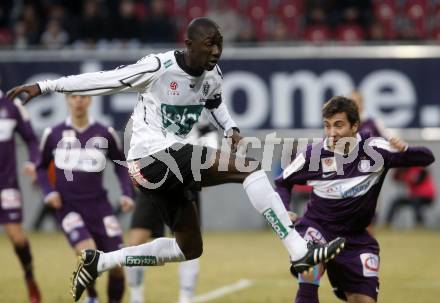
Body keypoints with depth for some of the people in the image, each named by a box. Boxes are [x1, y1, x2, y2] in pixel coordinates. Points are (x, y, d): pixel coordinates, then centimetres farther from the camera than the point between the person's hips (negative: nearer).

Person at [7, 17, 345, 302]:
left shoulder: (213, 74, 6)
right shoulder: (159, 67, -15)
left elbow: (215, 103, 28)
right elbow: (103, 79, -9)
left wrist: (231, 129, 7)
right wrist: (44, 86, -6)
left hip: (170, 164, 9)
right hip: (153, 153, -9)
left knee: (189, 248, 16)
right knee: (248, 166, -20)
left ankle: (99, 262, 23)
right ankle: (299, 251, -25)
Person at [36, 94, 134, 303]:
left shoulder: (105, 134, 3)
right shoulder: (53, 134, 2)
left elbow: (120, 165, 14)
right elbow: (42, 167, 15)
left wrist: (127, 194, 1)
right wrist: (48, 191, -2)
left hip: (98, 207, 2)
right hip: (67, 207, -2)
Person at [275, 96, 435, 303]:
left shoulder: (374, 150, -11)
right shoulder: (313, 154, -12)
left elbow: (427, 158, -10)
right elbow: (283, 183, 5)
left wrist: (404, 150, -32)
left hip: (356, 239, 2)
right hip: (316, 228, -2)